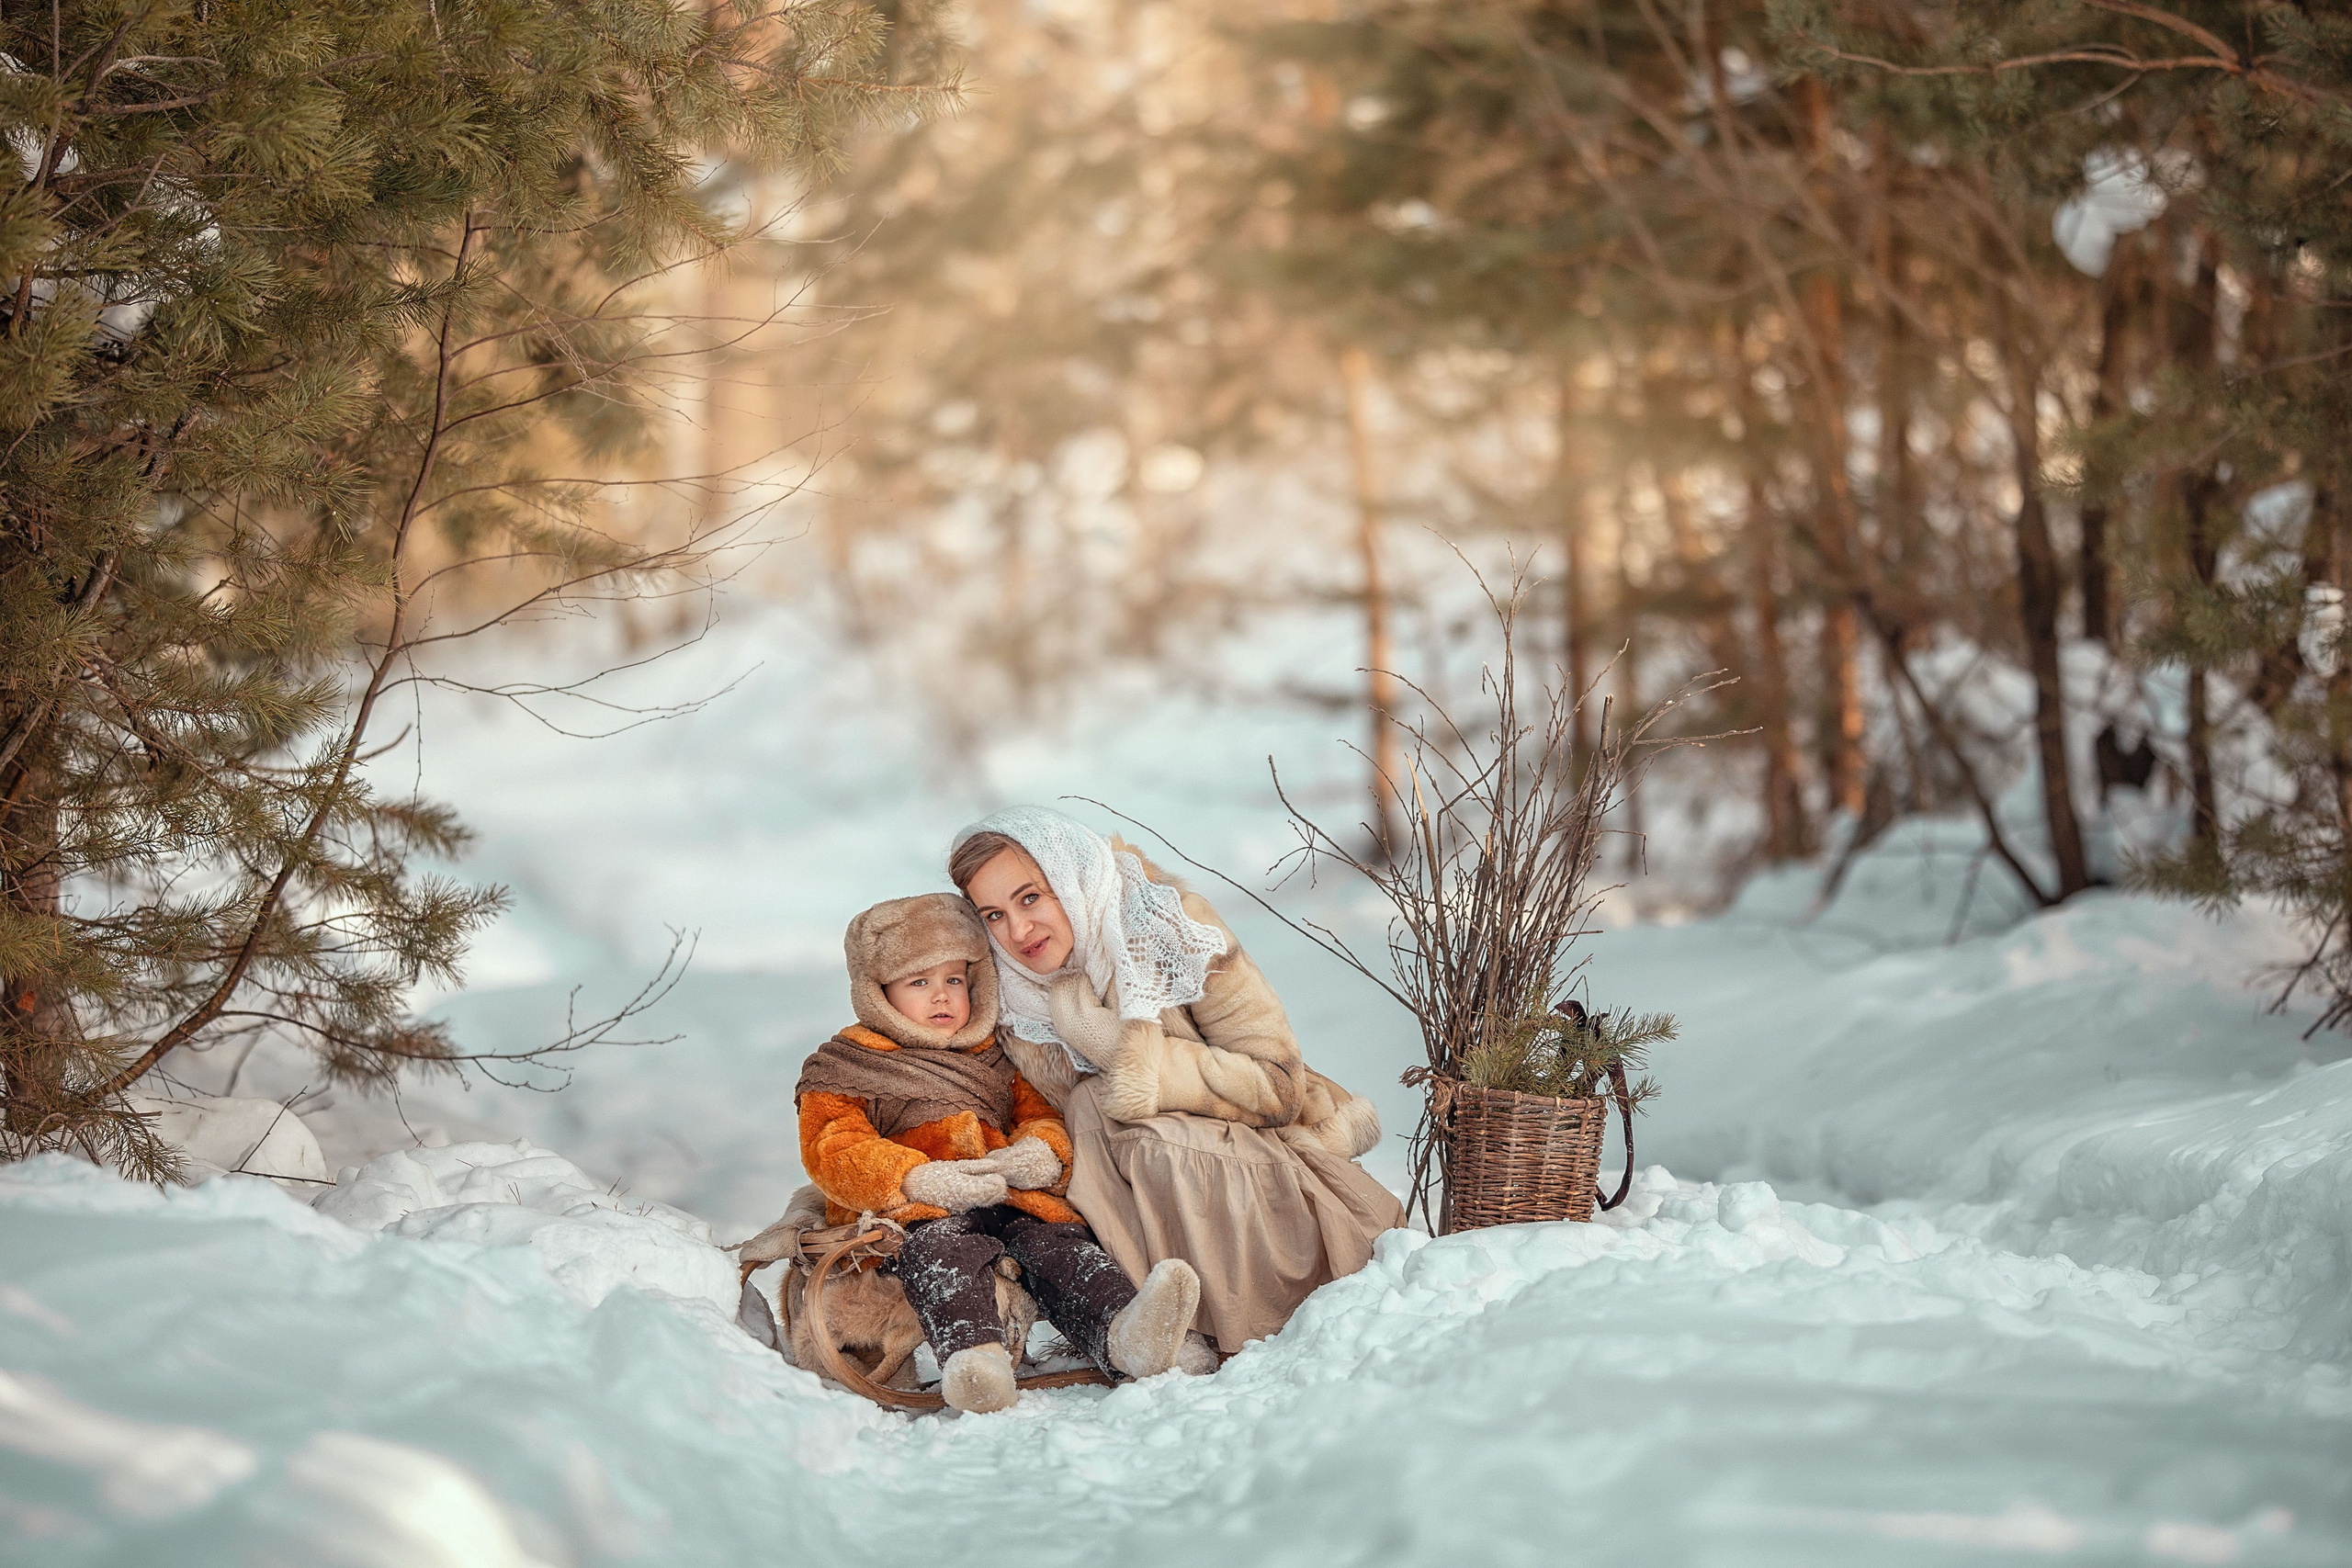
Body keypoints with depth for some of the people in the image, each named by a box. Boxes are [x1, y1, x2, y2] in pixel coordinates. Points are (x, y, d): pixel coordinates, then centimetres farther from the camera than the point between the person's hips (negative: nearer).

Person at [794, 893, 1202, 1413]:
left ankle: (1124, 1336, -57)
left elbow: (1039, 1113, 25)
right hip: (918, 1215, -4)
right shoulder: (844, 1071, 12)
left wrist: (1042, 1152, -4)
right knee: (944, 1246, -38)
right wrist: (922, 1180, -21)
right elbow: (835, 1154, -3)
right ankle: (973, 1355, -65)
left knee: (1056, 1241, -28)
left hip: (1010, 1205, 4)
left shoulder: (992, 1063, 30)